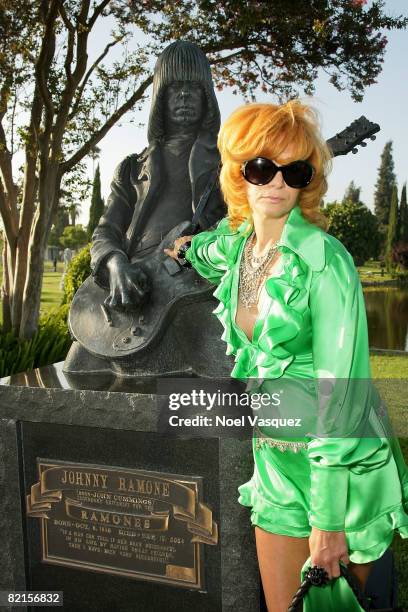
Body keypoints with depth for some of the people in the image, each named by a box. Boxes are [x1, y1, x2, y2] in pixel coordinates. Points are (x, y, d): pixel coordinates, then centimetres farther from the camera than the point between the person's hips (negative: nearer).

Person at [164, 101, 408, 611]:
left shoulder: (326, 259, -20)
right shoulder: (236, 244, -2)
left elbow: (337, 390, -21)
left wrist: (329, 518, -20)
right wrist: (189, 247, 42)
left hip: (341, 466, -5)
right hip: (276, 460, 5)